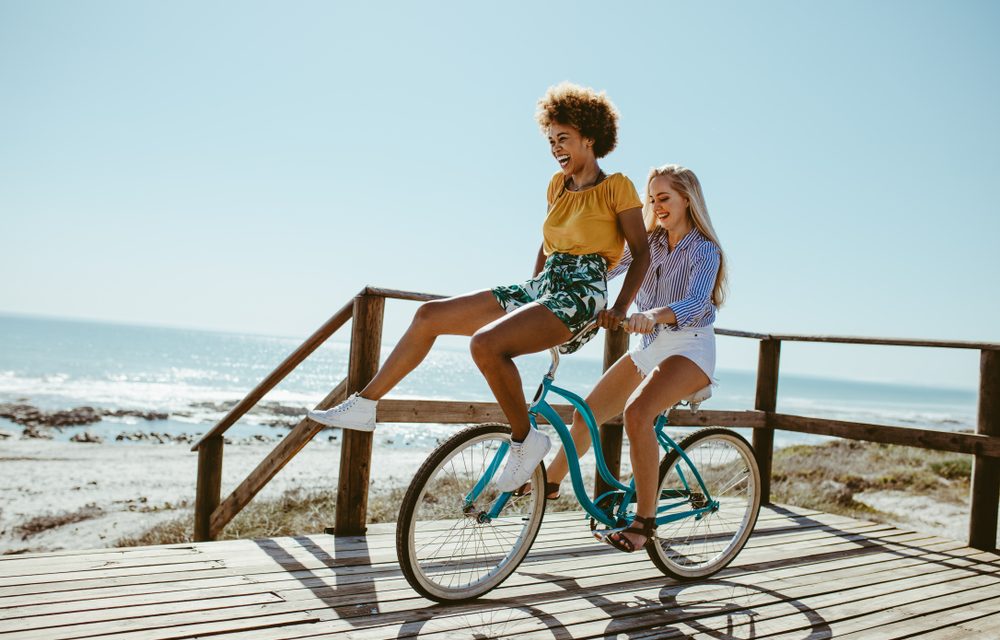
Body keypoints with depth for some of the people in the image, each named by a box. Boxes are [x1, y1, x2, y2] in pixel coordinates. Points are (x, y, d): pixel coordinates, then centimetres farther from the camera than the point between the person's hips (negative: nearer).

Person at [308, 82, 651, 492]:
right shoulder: (558, 184, 16)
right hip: (539, 289, 8)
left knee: (486, 344, -34)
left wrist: (620, 308, -13)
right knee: (429, 316, 0)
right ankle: (364, 406, 7)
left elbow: (642, 251, -2)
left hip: (579, 298, -8)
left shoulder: (617, 187, -3)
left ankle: (525, 439, -14)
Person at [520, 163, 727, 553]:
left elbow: (694, 304, -30)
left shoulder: (704, 251, -13)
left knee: (637, 413, -33)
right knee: (586, 414, 6)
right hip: (650, 347, 7)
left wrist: (653, 314, -50)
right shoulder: (650, 243, 6)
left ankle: (644, 520, -23)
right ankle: (549, 482, 30)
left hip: (689, 348, -7)